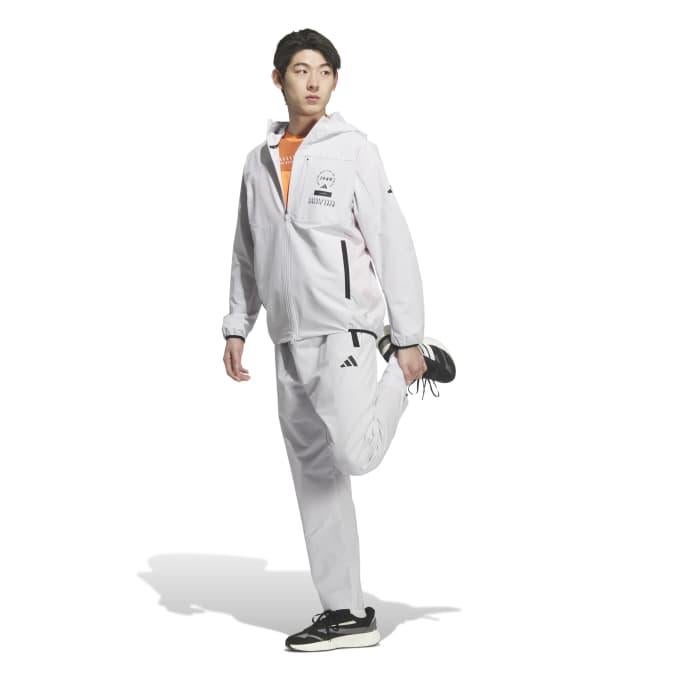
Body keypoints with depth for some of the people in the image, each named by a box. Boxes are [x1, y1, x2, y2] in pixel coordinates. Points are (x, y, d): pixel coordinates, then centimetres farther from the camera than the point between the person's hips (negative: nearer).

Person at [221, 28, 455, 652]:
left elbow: (394, 245, -6)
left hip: (343, 328, -5)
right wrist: (237, 328, 12)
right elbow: (247, 255, 20)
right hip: (289, 341, 5)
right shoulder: (260, 162, 13)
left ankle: (412, 366, 8)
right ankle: (345, 613, 14)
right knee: (315, 480, 6)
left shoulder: (353, 150, -3)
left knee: (354, 455, -20)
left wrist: (409, 337, -9)